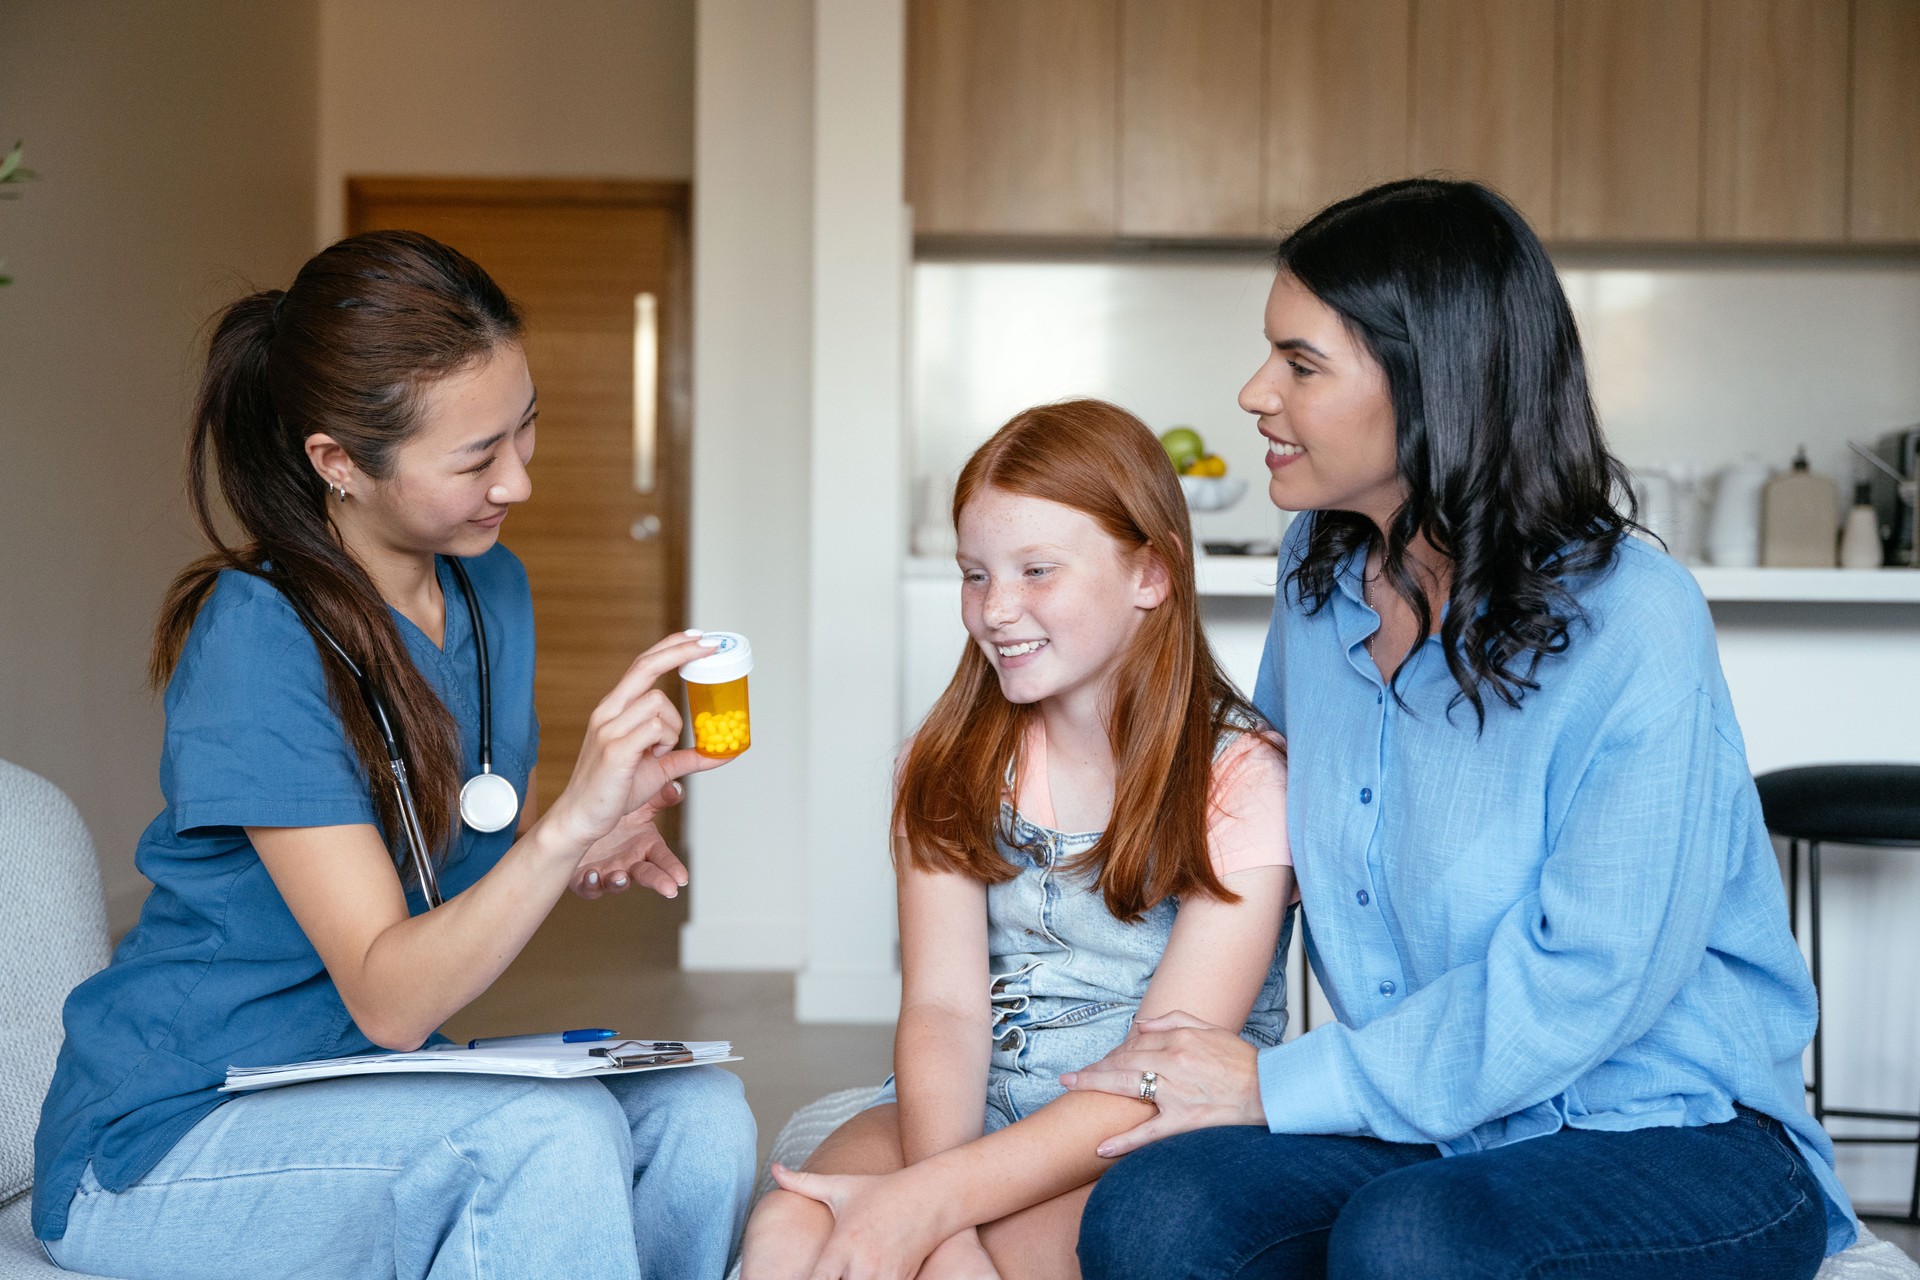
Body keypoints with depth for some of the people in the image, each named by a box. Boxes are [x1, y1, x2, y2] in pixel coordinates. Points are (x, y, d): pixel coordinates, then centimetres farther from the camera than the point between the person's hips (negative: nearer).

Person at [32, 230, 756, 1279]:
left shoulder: (489, 586, 2)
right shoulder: (258, 642, -22)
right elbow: (386, 1000, -25)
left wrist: (587, 854, -7)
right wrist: (565, 826, -39)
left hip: (375, 1093, 7)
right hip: (160, 1144, -7)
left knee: (697, 1114, -17)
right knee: (547, 1133, -32)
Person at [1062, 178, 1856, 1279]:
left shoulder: (1633, 624, -17)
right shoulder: (1320, 572, 5)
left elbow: (1588, 978, -20)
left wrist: (1282, 1085, -18)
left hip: (1676, 1140, -5)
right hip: (1420, 1125, 5)